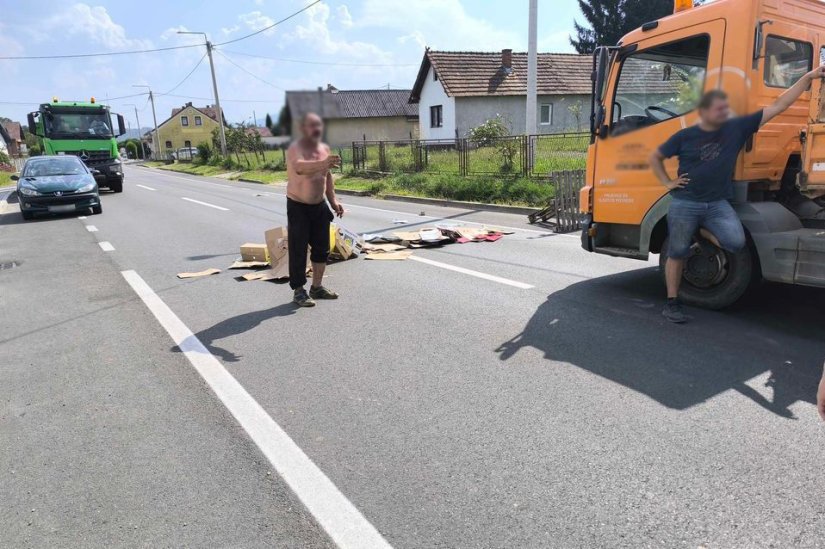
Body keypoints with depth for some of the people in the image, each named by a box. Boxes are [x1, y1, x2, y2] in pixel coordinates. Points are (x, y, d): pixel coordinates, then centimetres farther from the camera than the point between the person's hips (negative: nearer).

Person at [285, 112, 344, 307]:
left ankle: (317, 287, 26)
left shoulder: (325, 148, 4)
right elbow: (300, 167, -43)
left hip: (319, 205, 7)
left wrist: (333, 200, 10)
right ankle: (299, 291, 9)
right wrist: (322, 163, -60)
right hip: (298, 207, -7)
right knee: (298, 250, -2)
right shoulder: (296, 148, -20)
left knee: (322, 248, 11)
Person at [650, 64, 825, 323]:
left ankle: (702, 233, 9)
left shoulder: (736, 127, 2)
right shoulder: (685, 136, -4)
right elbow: (655, 158, 7)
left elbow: (778, 106, 5)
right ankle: (672, 304, 13)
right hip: (685, 204, -3)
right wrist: (668, 183, 0)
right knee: (677, 255, 0)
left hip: (717, 204, 3)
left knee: (736, 242, -21)